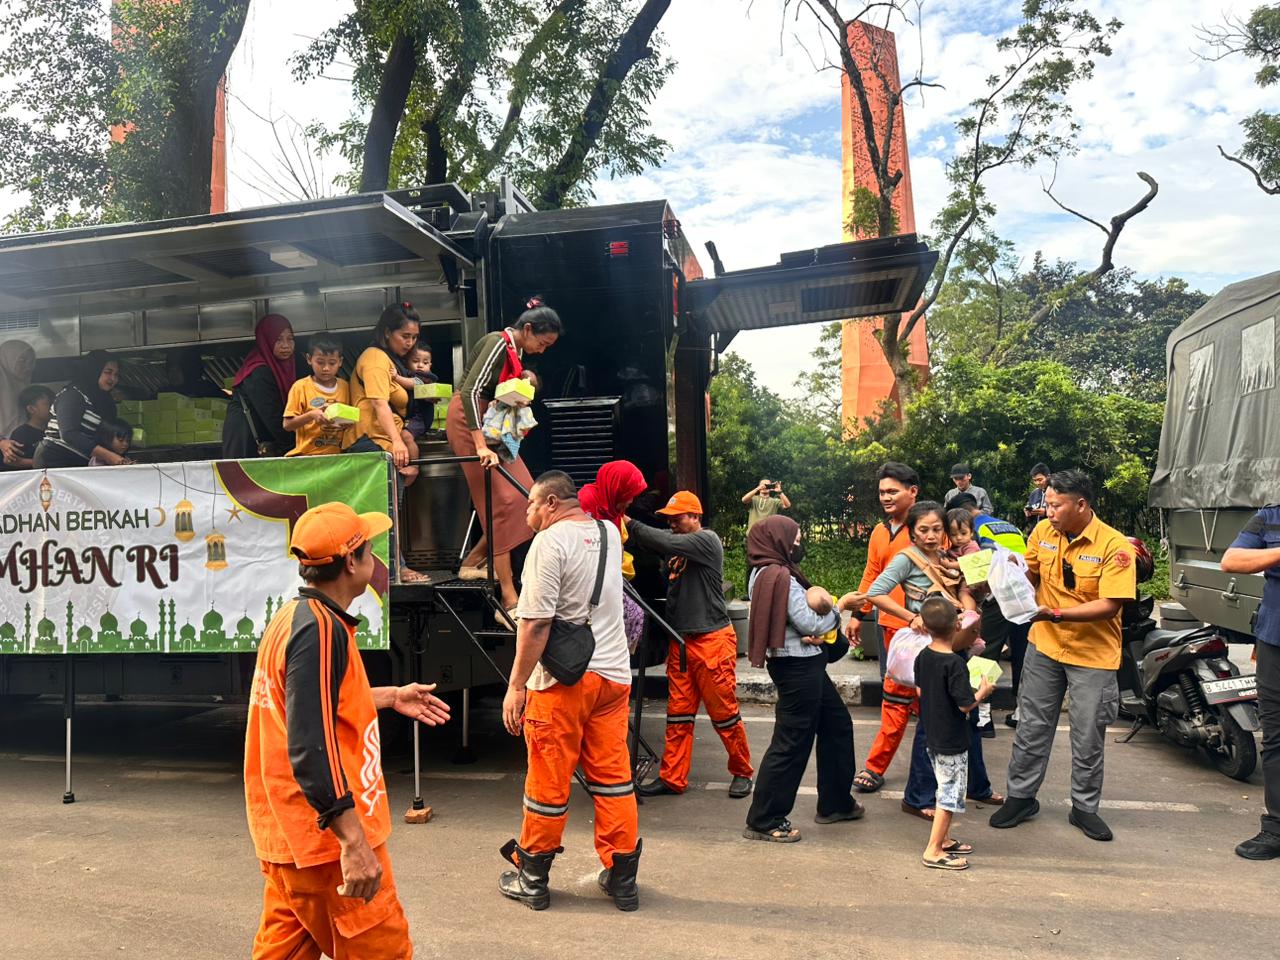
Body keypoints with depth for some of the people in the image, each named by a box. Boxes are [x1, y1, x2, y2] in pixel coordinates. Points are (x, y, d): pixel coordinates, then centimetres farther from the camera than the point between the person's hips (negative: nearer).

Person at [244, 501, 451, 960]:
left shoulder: (293, 616, 8)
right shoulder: (321, 629, -22)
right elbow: (311, 749, -28)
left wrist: (391, 697, 29)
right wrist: (354, 843, -28)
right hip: (329, 837, -10)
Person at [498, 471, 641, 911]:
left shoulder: (550, 541, -12)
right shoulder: (609, 533, 8)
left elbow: (535, 623, -17)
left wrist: (516, 685, -12)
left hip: (562, 680, -6)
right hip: (614, 675, 6)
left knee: (548, 782, 6)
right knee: (613, 776, 12)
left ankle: (531, 879, 22)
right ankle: (621, 878, 20)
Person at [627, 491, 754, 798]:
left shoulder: (708, 540, -10)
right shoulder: (675, 543, 14)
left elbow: (665, 542, -23)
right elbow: (650, 543, -1)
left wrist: (629, 523, -20)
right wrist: (628, 528, -17)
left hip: (712, 640, -7)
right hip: (681, 641, 7)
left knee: (724, 711, 3)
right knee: (678, 714, 8)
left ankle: (742, 772, 20)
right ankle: (672, 778, 15)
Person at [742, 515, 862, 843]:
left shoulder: (763, 573, 9)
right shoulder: (782, 577, -21)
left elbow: (798, 616, 8)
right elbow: (811, 625, -19)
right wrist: (834, 612, 1)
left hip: (803, 663, 11)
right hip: (798, 665, -11)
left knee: (837, 723, 21)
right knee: (792, 743, -2)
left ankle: (835, 803, 33)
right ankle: (763, 821, 7)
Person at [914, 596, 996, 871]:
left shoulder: (922, 657, -1)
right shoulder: (955, 663, -24)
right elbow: (966, 704, -21)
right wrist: (983, 692, -4)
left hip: (932, 736, 8)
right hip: (952, 741, -8)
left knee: (946, 791, 22)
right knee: (950, 795, 2)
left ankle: (944, 839, 34)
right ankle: (933, 851, 7)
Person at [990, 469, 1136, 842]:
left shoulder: (1114, 545, -18)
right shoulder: (1043, 531, -4)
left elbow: (1110, 605, -22)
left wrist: (1055, 614, -31)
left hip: (1093, 654, -4)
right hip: (1044, 646, 4)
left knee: (1088, 738, 9)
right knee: (1031, 727, 11)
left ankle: (1084, 807, 28)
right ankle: (1021, 797, 26)